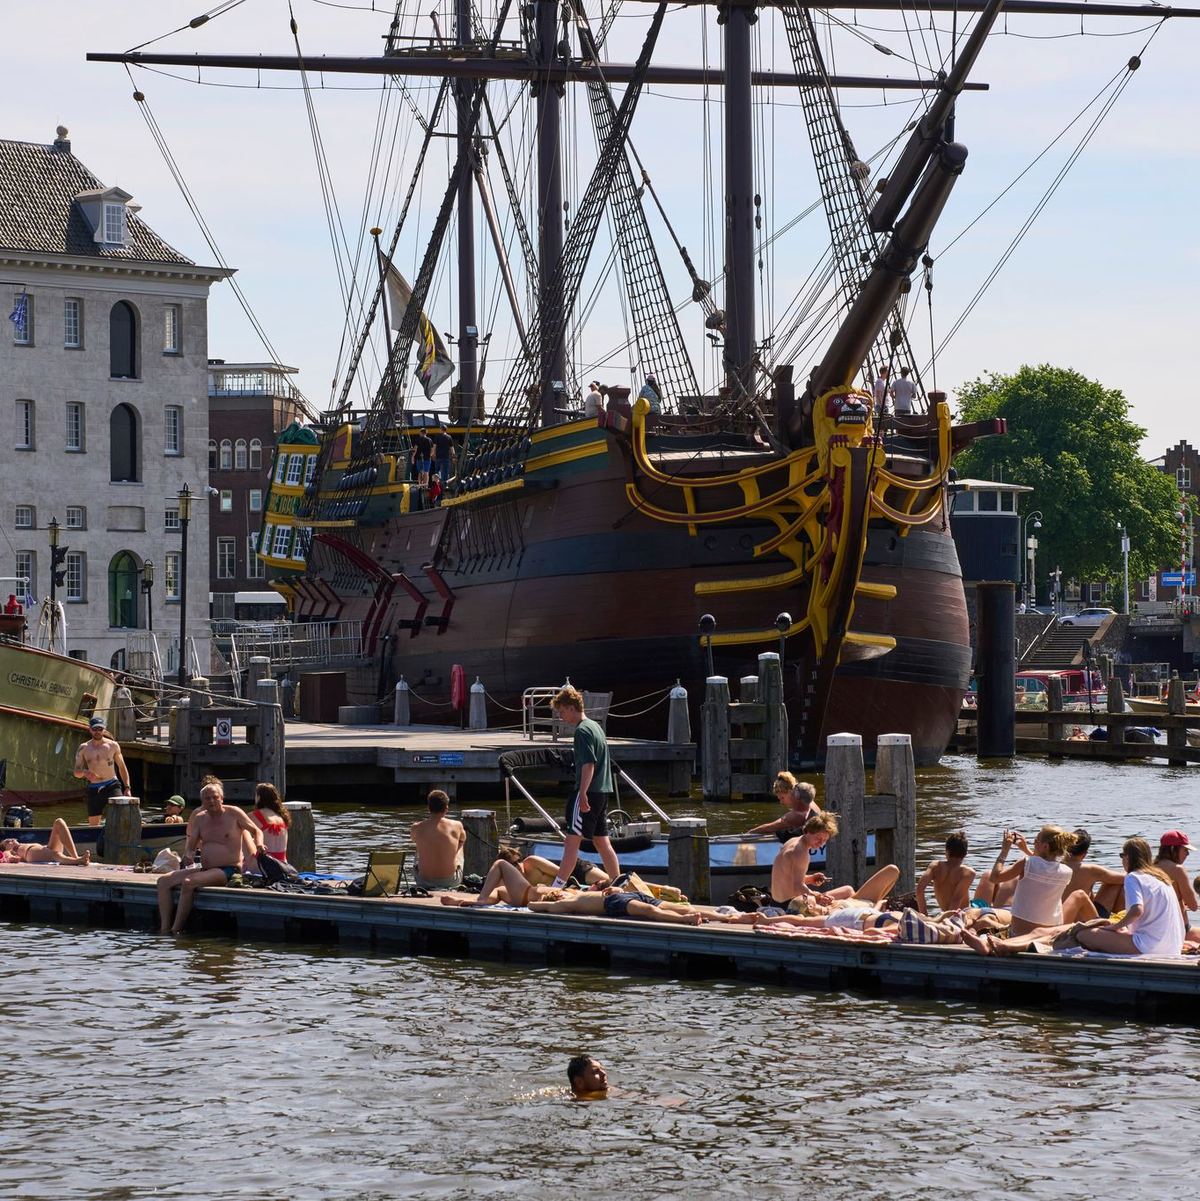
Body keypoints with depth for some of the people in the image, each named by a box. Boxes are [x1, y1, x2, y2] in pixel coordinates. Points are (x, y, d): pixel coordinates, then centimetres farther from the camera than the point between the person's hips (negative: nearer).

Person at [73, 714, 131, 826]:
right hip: (94, 789, 2)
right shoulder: (84, 749, 4)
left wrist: (127, 788, 6)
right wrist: (84, 772, -22)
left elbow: (122, 768, 11)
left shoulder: (113, 746, 2)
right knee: (93, 825, 6)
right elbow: (76, 772, 2)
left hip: (112, 786, -2)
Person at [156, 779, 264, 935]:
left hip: (228, 870, -7)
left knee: (188, 883, -31)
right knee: (163, 881, -6)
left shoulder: (233, 813, -1)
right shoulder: (200, 818, 13)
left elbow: (256, 831, 9)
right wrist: (188, 856, -9)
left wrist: (259, 846, -13)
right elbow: (190, 846, 15)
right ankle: (164, 929, -12)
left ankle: (175, 930, -26)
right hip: (205, 869, 7)